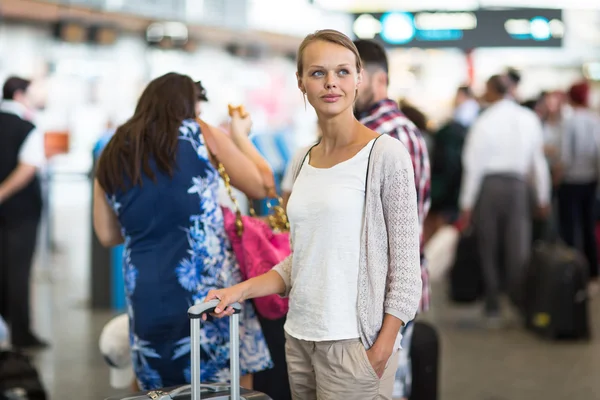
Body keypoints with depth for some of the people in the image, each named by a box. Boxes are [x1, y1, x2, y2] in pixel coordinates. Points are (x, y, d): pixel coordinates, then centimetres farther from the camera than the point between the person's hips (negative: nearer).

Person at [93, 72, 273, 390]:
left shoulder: (112, 156, 14)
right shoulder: (200, 135, 5)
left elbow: (108, 235, 18)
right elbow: (262, 185, 9)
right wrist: (240, 136, 24)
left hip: (147, 303, 4)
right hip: (208, 291, -3)